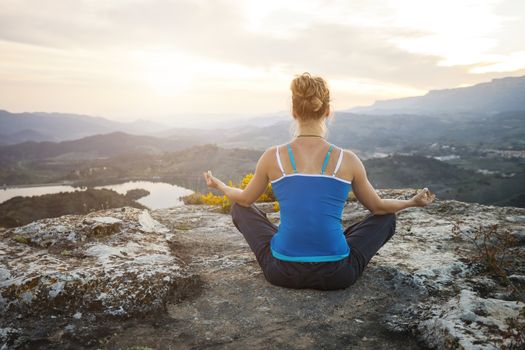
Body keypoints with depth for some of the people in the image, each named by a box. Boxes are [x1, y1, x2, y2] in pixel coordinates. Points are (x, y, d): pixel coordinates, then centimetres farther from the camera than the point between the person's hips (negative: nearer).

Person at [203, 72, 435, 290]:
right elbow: (378, 207, 11)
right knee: (387, 218, 24)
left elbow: (244, 199, 12)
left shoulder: (273, 157, -6)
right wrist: (413, 202, 31)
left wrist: (218, 185, 34)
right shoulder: (348, 160, -6)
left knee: (240, 208, 25)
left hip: (283, 272, 1)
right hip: (336, 275, 0)